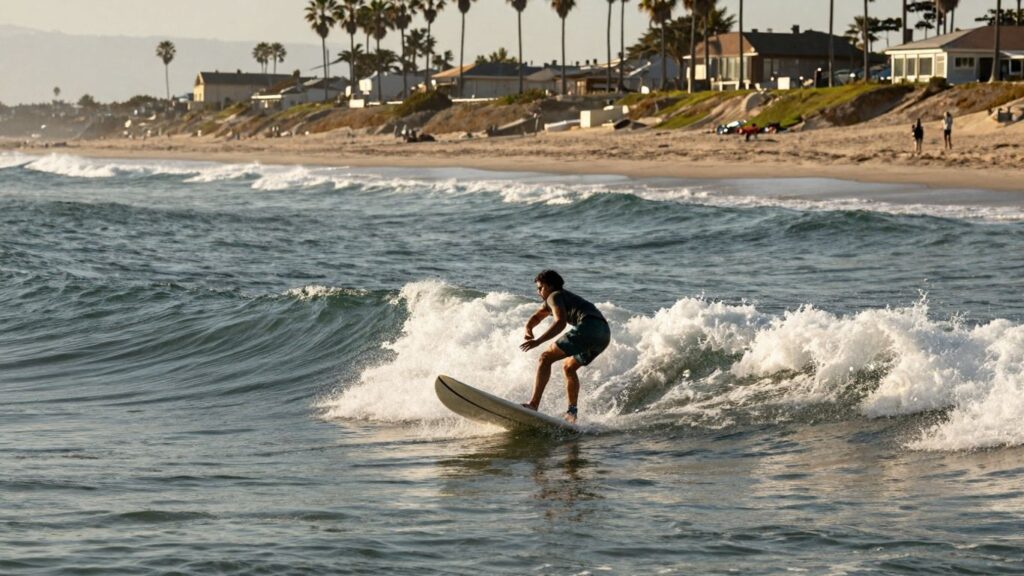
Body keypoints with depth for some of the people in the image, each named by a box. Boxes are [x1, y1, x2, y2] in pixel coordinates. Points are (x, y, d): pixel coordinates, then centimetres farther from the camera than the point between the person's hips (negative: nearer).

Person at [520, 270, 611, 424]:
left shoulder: (554, 296, 7)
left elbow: (560, 323, -11)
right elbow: (536, 317, 40)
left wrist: (538, 341, -15)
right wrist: (528, 329, 18)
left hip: (588, 326, -9)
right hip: (605, 333, 9)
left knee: (546, 358, -6)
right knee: (569, 367, 27)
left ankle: (534, 404, -18)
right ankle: (572, 412, 17)